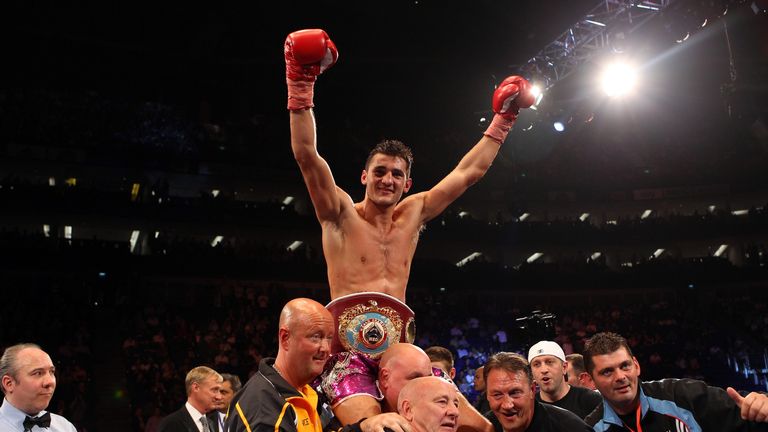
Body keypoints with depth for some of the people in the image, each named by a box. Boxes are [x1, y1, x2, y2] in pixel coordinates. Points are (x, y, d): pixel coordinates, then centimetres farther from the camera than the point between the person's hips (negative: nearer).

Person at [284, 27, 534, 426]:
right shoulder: (341, 213, 4)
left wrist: (503, 118, 23)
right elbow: (306, 155, -9)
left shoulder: (413, 213, 16)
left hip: (400, 344, 5)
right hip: (349, 345, -4)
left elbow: (468, 173, 21)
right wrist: (300, 82, -17)